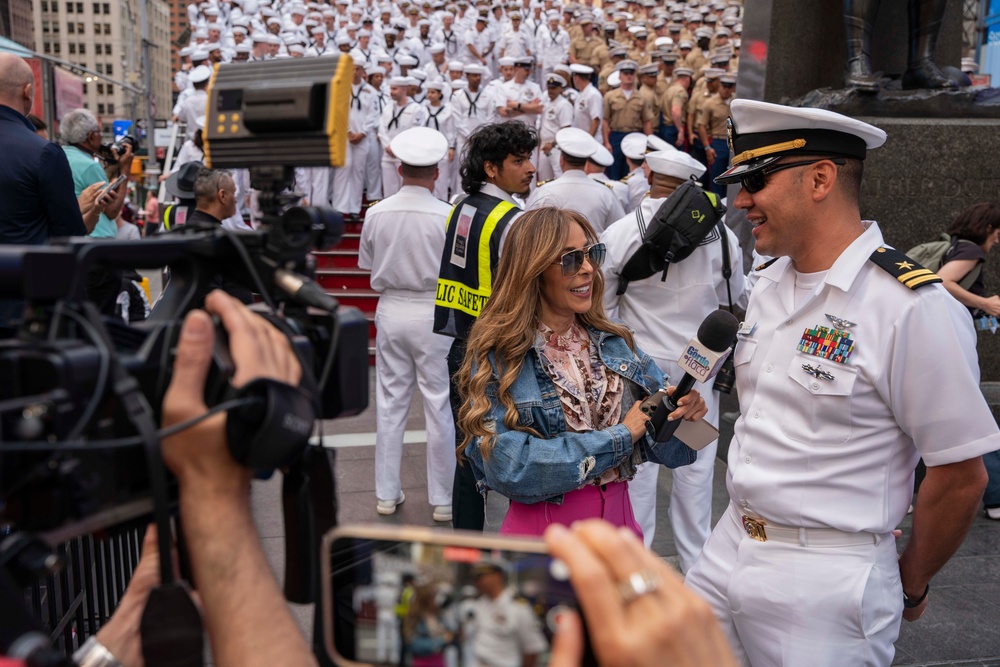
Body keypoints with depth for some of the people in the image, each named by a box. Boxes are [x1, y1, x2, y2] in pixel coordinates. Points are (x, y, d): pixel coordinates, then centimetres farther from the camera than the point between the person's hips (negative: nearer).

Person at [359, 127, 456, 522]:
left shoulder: (376, 214, -5)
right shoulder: (447, 215, -15)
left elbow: (370, 269, 5)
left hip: (391, 312, 3)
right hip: (433, 313, -3)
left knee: (390, 403, 13)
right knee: (440, 407, 6)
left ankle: (387, 493, 23)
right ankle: (443, 498, 16)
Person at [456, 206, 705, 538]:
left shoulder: (616, 342, 0)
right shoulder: (498, 355, -15)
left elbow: (662, 444, 2)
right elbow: (508, 467, -24)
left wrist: (682, 411, -22)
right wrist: (619, 436, -20)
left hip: (619, 522, 5)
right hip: (544, 530, -5)